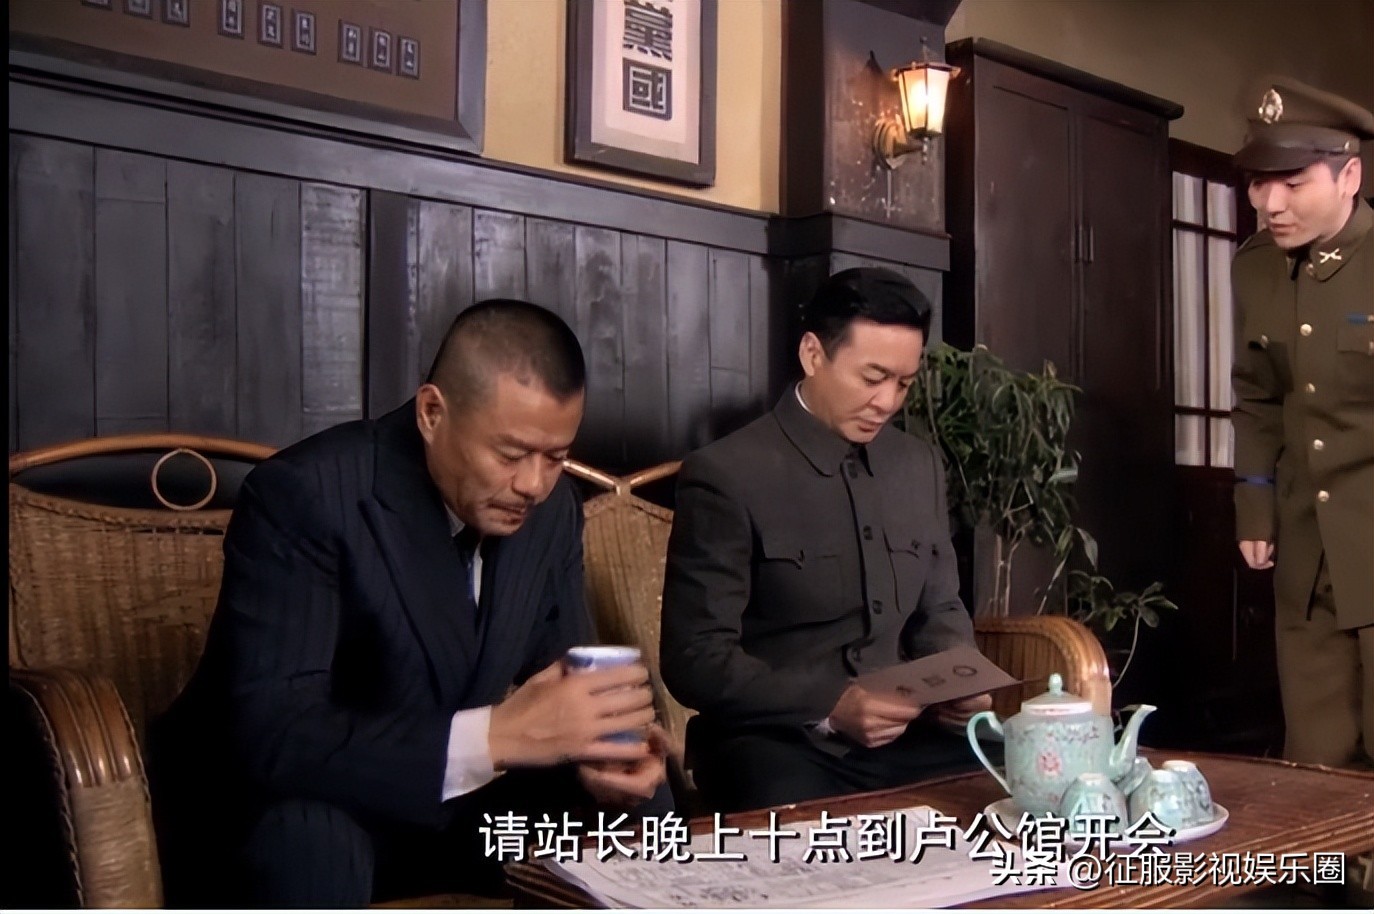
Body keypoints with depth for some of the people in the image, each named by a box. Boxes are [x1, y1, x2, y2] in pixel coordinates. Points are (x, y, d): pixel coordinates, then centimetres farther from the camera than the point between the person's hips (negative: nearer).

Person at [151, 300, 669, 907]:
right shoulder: (304, 496, -25)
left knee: (640, 812, -13)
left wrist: (595, 748, -22)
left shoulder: (552, 509, -5)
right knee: (312, 838, -37)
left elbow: (557, 677, 2)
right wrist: (495, 735, -42)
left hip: (450, 801, 6)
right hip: (287, 813, -5)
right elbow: (271, 738, -34)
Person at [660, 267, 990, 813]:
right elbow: (696, 658, -11)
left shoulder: (921, 466, 11)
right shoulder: (727, 476, -9)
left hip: (898, 734, 7)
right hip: (774, 740, -6)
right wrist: (828, 708, -23)